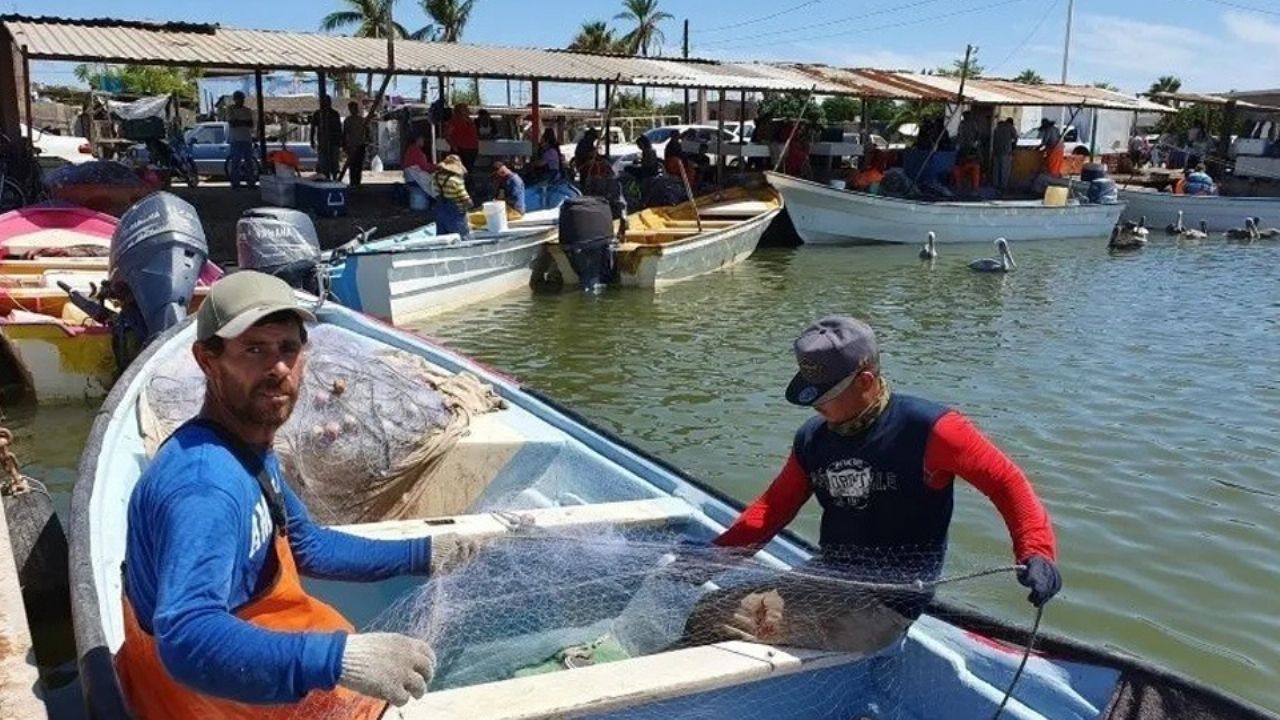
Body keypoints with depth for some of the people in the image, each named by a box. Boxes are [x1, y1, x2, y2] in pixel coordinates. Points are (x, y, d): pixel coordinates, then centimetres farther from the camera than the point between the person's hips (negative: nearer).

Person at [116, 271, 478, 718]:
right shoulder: (204, 483, -33)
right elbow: (186, 639, -45)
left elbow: (305, 546, 12)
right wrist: (340, 660, -53)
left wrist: (420, 556, 9)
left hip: (247, 646, 9)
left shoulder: (251, 451, -2)